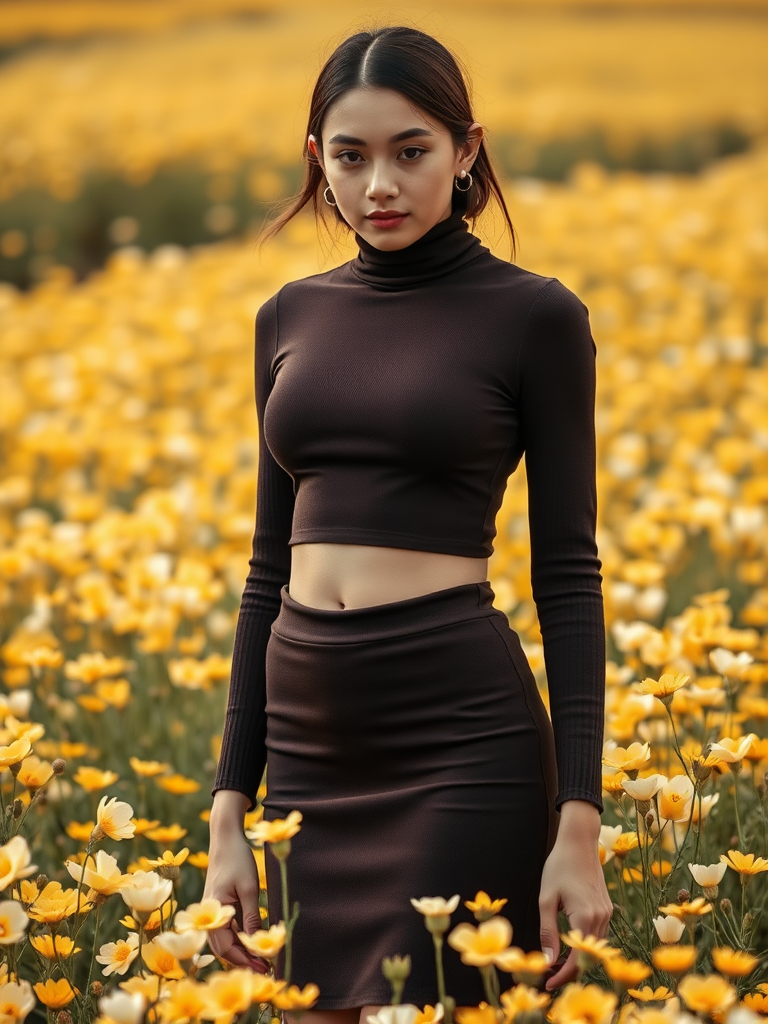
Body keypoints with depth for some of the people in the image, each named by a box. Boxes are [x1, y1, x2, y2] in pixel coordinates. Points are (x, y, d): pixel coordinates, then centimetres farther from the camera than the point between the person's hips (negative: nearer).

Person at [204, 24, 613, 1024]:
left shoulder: (535, 317, -3)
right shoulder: (291, 318, 12)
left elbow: (567, 576, -4)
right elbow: (270, 564, 15)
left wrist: (580, 827, -10)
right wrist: (229, 810, 11)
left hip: (461, 735, -5)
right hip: (314, 743, 6)